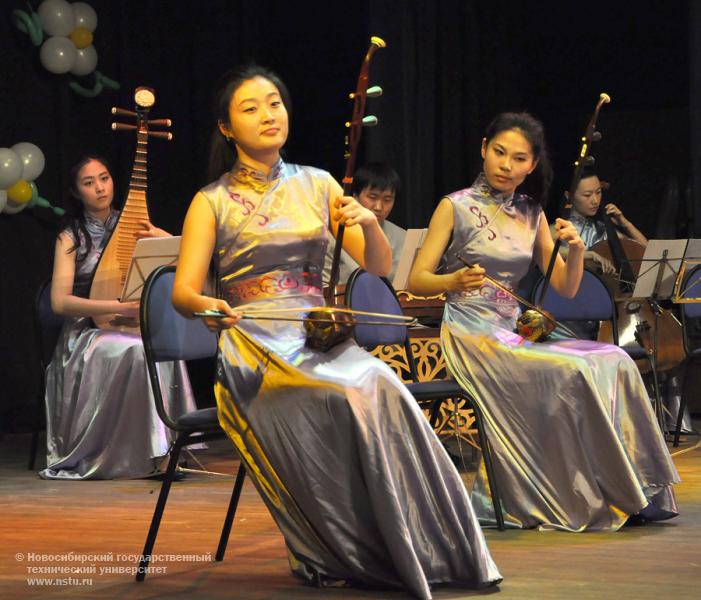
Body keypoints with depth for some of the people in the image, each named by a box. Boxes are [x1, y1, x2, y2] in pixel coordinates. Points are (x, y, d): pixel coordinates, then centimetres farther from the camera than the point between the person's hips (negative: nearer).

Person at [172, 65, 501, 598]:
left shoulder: (316, 184, 16)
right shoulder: (212, 203, 5)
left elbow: (380, 268, 11)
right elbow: (183, 291, -4)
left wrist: (369, 224, -11)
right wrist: (208, 306, -28)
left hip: (320, 337, 3)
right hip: (253, 347, -3)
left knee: (381, 386, -30)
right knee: (354, 394, -33)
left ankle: (434, 552, -23)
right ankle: (352, 554, -22)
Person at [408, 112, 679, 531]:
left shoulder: (531, 214, 14)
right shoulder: (455, 208, -1)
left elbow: (566, 288, 12)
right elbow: (416, 280, -6)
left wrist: (576, 250, -8)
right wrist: (454, 282, -26)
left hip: (515, 334, 6)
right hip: (471, 336, -6)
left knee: (615, 364, -16)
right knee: (575, 373, -27)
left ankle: (629, 491, -11)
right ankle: (595, 499, -16)